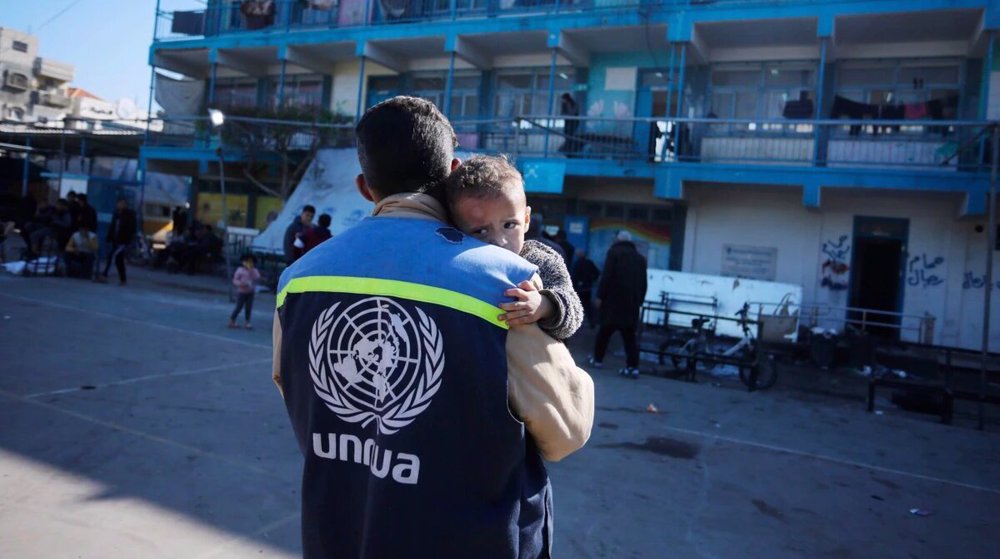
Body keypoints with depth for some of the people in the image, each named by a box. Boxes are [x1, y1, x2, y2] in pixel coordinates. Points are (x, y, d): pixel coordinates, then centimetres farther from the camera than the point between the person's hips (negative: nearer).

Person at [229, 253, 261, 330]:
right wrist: (241, 283, -23)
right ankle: (232, 321, 14)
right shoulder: (240, 270, -5)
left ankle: (247, 322, 11)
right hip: (241, 292, -3)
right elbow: (235, 280, -5)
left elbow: (257, 278, -14)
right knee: (239, 307, 0)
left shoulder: (254, 271, 4)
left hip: (250, 293, 3)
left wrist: (251, 271, -19)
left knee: (249, 308, 2)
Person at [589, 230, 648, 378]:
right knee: (629, 335, 4)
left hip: (613, 300, -4)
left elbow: (606, 276, -10)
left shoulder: (614, 252, -1)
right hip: (632, 303, 4)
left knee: (604, 331, 9)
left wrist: (600, 296, -9)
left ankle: (597, 359, 17)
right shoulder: (640, 258, 15)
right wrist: (639, 301, 17)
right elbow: (643, 284, 14)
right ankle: (633, 366, -2)